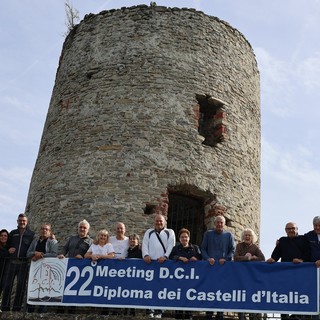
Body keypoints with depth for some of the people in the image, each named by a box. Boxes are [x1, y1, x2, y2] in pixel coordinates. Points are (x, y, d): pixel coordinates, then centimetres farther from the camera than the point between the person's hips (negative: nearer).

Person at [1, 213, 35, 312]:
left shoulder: (31, 234, 5)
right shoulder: (13, 233, 13)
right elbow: (7, 245, 18)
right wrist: (9, 250, -3)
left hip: (23, 263, -2)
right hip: (11, 262, 2)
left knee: (20, 286, 1)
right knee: (7, 284, 0)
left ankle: (16, 308, 7)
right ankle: (5, 308, 6)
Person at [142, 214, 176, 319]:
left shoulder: (170, 232, 15)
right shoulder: (149, 232, 22)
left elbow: (171, 245, 3)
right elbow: (144, 244, 10)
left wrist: (165, 256, -13)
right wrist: (146, 255, -8)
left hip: (163, 262, -2)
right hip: (150, 262, 2)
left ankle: (158, 311, -3)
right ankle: (150, 310, 0)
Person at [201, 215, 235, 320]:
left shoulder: (229, 235, 12)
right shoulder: (208, 234, 12)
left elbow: (232, 250, 7)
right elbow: (203, 248, 8)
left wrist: (226, 259, -10)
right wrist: (208, 258, -9)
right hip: (210, 265, 0)